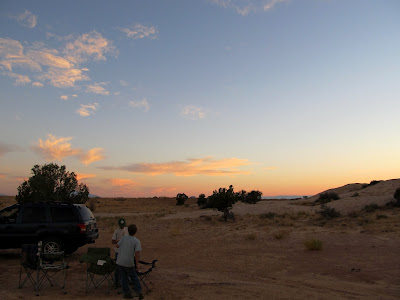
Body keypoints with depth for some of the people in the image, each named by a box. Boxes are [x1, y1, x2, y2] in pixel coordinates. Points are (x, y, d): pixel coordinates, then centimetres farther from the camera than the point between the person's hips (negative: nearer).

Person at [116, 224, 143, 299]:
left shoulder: (124, 238, -1)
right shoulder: (136, 241, -11)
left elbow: (118, 245, 12)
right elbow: (137, 252, -17)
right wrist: (137, 263, -12)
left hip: (120, 262, 3)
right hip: (129, 263, -2)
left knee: (124, 278, 12)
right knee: (134, 277, 14)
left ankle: (127, 294, 19)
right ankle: (139, 292, 13)